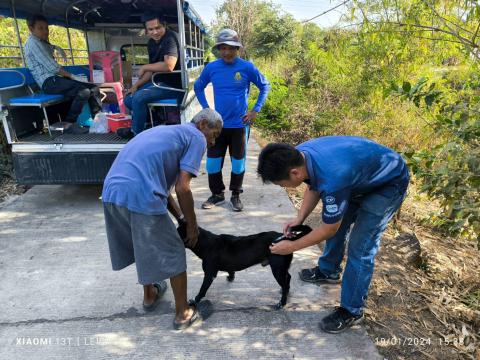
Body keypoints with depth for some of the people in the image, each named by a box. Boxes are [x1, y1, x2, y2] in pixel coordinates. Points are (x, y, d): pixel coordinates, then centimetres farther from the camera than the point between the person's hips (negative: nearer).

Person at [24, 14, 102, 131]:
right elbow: (51, 67, -13)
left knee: (93, 89, -2)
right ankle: (69, 123, -22)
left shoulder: (42, 43, 24)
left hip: (55, 79, 10)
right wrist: (71, 76, -7)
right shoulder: (33, 42, -6)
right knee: (84, 91, -31)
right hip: (48, 81, -10)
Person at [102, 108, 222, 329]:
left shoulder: (167, 131, 29)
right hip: (139, 195, -9)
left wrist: (181, 219, 24)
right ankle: (183, 314, 25)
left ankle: (150, 295, 47)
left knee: (144, 244, 29)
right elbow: (182, 188, -7)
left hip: (111, 191, 9)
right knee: (173, 254, 9)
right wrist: (192, 226, 7)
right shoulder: (196, 138, 4)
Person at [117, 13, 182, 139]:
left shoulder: (170, 38, -17)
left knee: (138, 98, -24)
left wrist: (144, 67, -16)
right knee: (129, 99, 11)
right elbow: (152, 70, 16)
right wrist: (136, 85, 4)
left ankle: (136, 133, -2)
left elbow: (169, 66, -30)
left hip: (173, 85, -10)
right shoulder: (151, 43, 10)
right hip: (159, 82, 10)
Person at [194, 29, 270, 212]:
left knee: (238, 162, 7)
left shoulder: (247, 67, -7)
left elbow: (265, 86, 4)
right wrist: (206, 108, 5)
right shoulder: (211, 68, -1)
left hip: (239, 124, -2)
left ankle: (236, 195, 25)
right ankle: (217, 194, 24)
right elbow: (198, 87, 15)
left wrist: (255, 110, -3)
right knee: (212, 161, 5)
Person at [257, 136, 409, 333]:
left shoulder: (331, 178, -41)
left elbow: (329, 229, -23)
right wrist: (299, 218, -8)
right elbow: (313, 186, 3)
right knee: (336, 221, 18)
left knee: (360, 248, -9)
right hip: (362, 176, 9)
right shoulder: (299, 154, -18)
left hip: (389, 183, -8)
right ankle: (328, 271, 41)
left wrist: (292, 246, -13)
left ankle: (351, 311, 10)